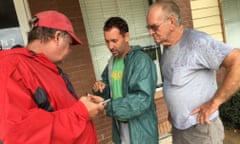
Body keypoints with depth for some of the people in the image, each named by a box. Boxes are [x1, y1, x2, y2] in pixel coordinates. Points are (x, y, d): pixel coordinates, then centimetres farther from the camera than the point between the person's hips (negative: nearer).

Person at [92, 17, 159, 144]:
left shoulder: (141, 60, -19)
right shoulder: (112, 61, 4)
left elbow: (143, 99, -27)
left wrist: (108, 106, -29)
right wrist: (101, 89, -10)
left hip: (140, 131, -6)